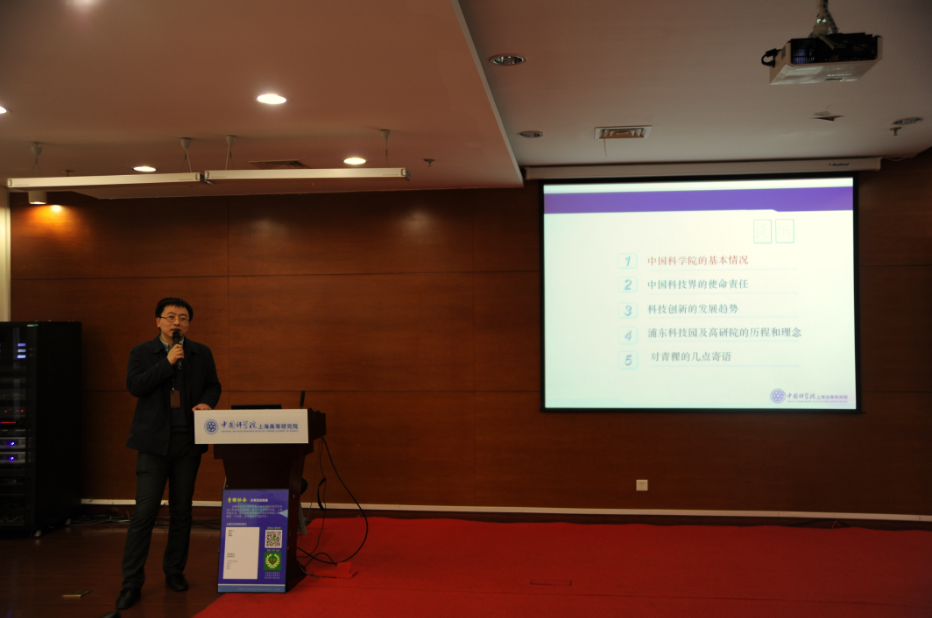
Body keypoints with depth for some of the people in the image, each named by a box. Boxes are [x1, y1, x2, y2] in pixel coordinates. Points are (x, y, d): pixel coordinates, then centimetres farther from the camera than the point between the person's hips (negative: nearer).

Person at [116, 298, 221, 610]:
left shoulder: (201, 353, 9)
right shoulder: (141, 352, 3)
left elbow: (213, 385, 12)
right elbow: (135, 386, -10)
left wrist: (207, 402, -9)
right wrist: (167, 362, -16)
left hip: (188, 442, 3)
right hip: (154, 442, -3)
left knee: (181, 511, 11)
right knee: (144, 511, -5)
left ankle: (175, 571, 24)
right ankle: (132, 582, 3)